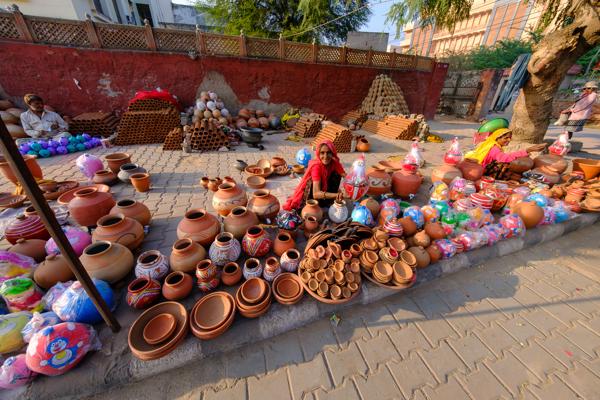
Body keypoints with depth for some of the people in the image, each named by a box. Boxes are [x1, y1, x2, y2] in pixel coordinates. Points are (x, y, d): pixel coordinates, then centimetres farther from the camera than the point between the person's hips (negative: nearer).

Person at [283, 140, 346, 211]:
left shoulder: (335, 163, -17)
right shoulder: (316, 166, -32)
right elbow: (316, 194, -40)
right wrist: (336, 195, -55)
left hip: (324, 188, 4)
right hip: (309, 195, -3)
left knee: (336, 175, -15)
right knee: (312, 182, -32)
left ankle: (329, 202, -5)